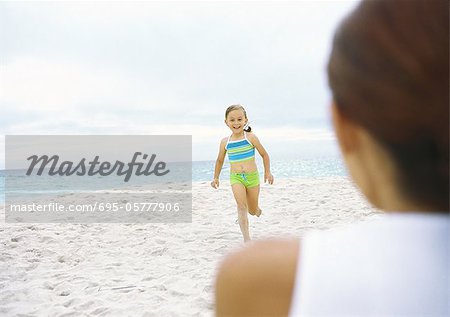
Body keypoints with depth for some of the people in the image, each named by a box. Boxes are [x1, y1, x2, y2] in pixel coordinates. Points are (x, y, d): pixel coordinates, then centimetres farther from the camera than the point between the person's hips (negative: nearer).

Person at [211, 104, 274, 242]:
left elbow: (264, 154, 4)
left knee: (253, 210, 9)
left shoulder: (250, 137, -7)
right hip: (235, 177, 1)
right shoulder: (225, 142, -1)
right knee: (241, 205, -22)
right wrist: (216, 177, 18)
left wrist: (267, 172, 2)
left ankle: (257, 209, 48)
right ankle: (246, 238, -24)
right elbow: (220, 160, 15)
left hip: (252, 176, 0)